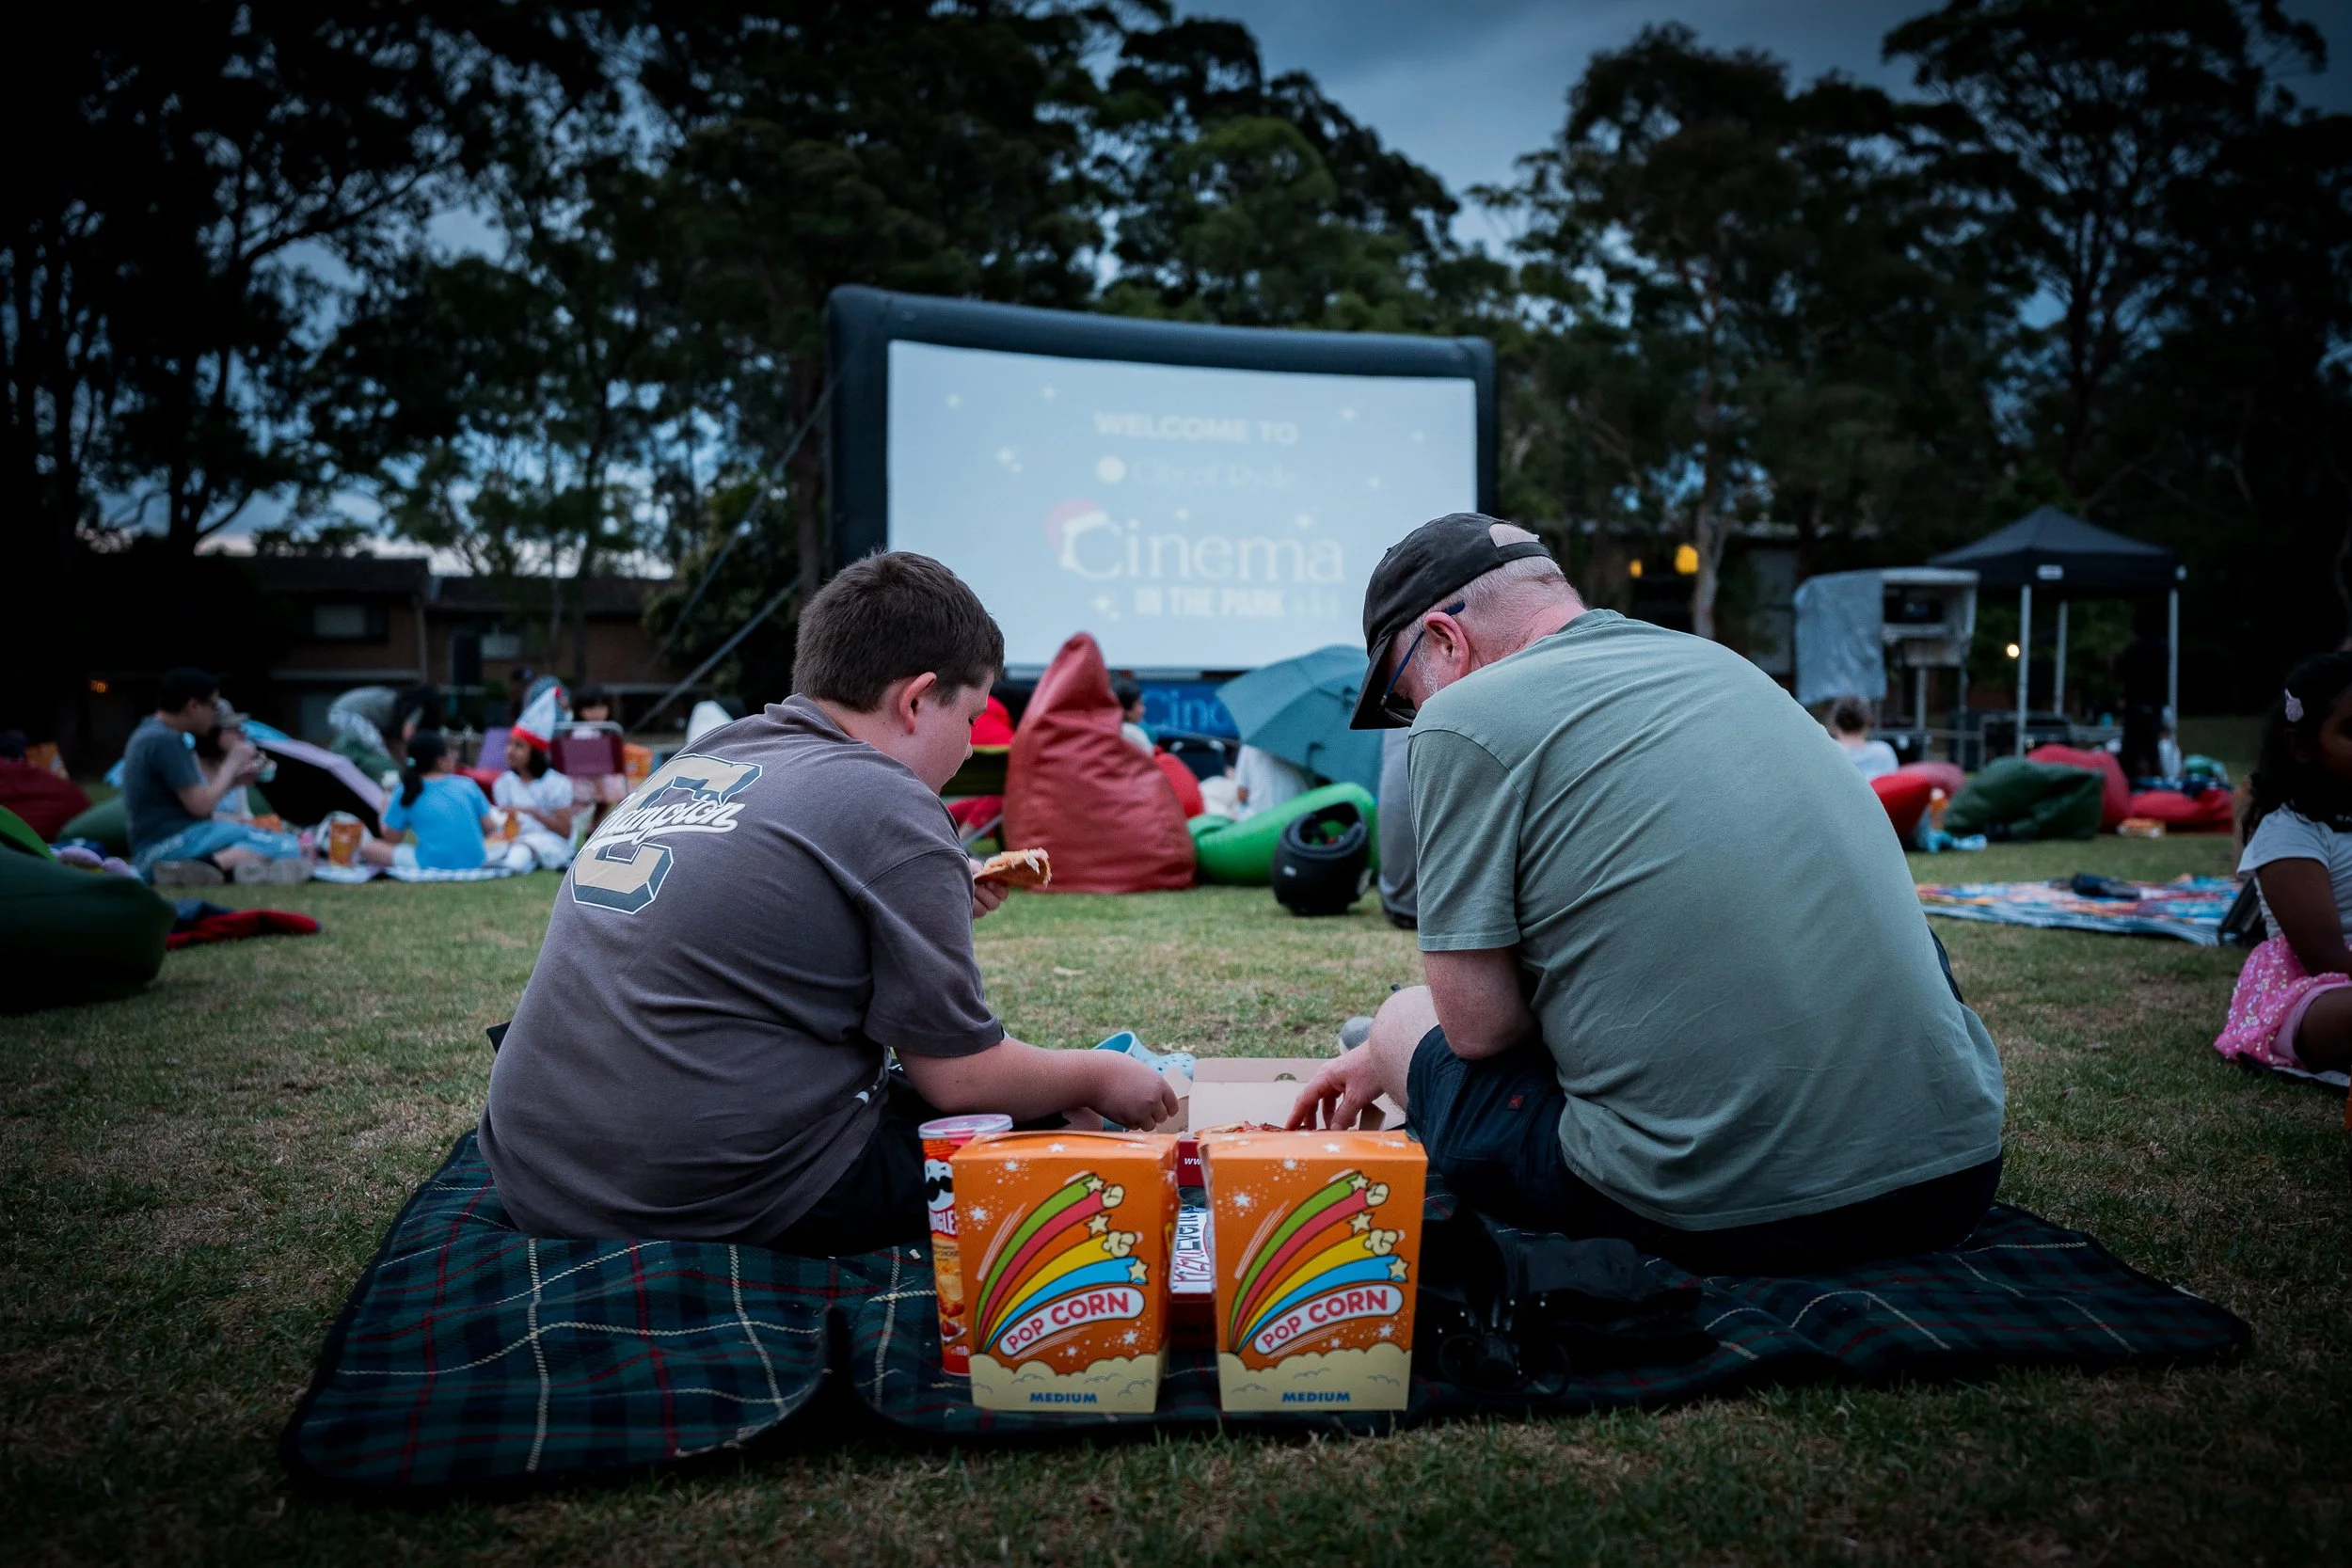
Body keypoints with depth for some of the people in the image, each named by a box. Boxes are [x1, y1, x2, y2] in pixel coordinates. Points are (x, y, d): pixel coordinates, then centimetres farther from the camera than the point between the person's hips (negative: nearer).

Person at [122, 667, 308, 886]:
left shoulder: (149, 733, 19)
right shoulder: (166, 741, -13)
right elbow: (200, 805, -15)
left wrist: (234, 780, 11)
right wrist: (232, 763, -3)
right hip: (174, 842, -10)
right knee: (289, 848, -20)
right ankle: (213, 866, -45)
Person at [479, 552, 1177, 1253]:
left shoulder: (688, 765, 11)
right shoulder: (886, 806, -12)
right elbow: (957, 1078, -8)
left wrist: (936, 908, 22)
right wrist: (1101, 1078, 9)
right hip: (728, 1206, -8)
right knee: (1030, 1128, 7)